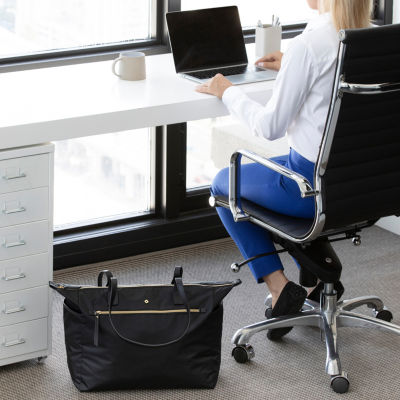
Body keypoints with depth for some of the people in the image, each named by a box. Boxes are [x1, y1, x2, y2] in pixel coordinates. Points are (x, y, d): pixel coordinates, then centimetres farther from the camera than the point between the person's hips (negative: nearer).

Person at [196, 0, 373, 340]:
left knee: (224, 184, 19)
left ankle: (279, 286, 6)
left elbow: (270, 127, -16)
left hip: (314, 183, -7)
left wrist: (228, 92, -1)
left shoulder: (309, 44, -23)